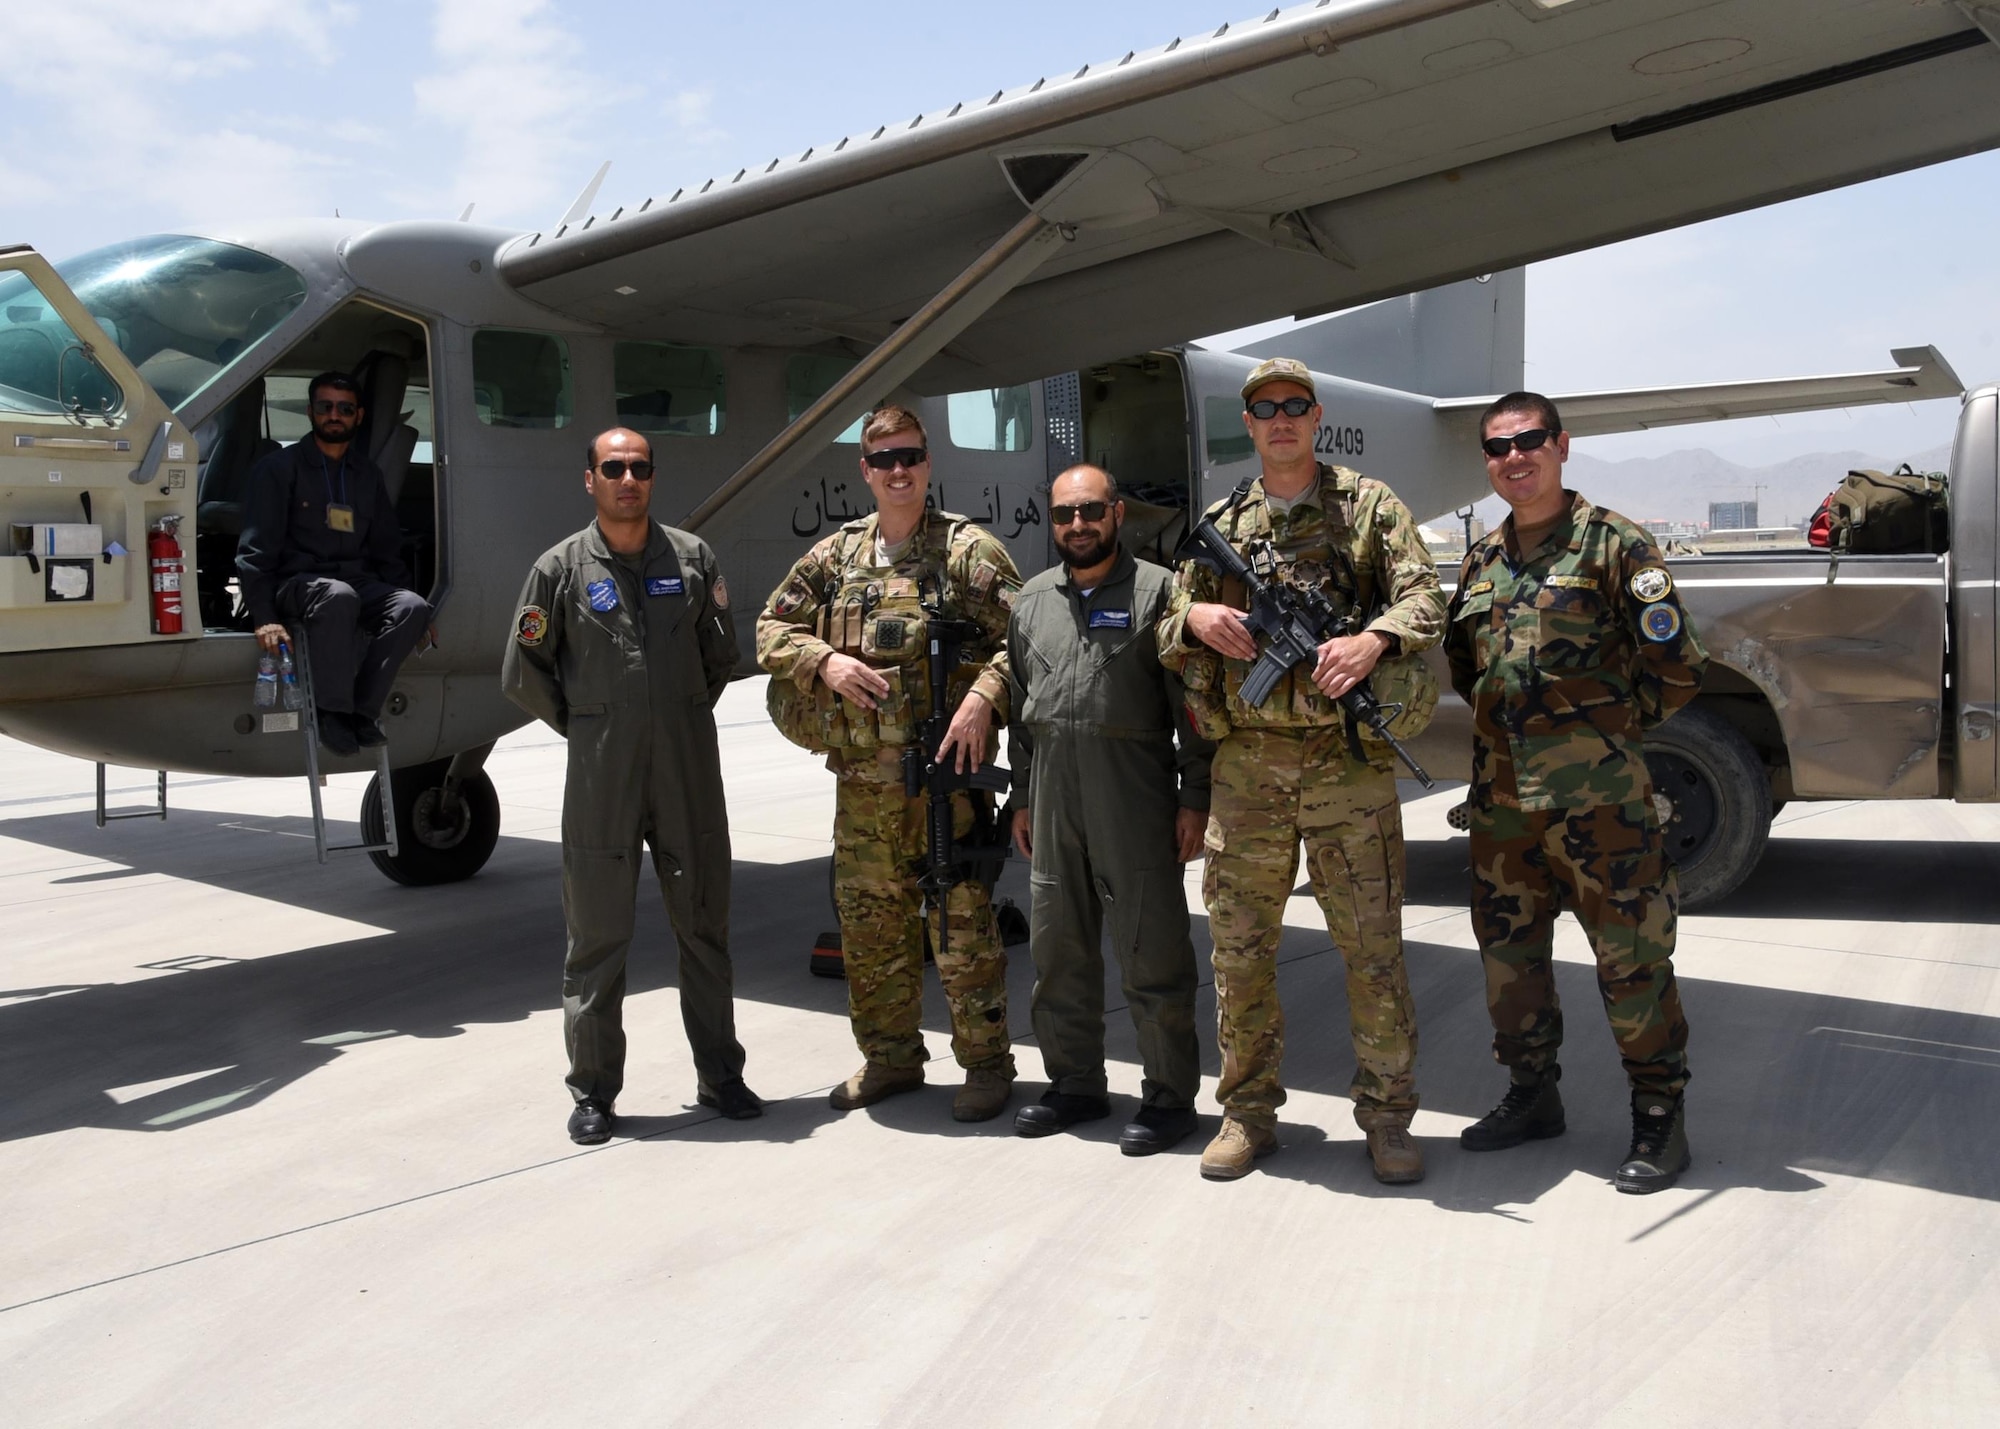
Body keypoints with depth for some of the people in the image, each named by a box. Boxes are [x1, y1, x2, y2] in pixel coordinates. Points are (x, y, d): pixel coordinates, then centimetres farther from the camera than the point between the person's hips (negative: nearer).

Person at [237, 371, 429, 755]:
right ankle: (331, 710, -29)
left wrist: (405, 603, 7)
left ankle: (362, 709, -26)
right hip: (295, 584, -4)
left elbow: (386, 551, 23)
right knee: (338, 596, -40)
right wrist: (264, 618, -18)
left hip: (358, 583, 5)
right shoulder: (280, 468, 3)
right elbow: (255, 550, -5)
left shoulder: (368, 475, 19)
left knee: (414, 607, -27)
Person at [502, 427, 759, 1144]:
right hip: (600, 775, -2)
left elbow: (721, 651, 17)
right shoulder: (561, 568, 0)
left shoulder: (692, 557, 5)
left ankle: (720, 1075, 21)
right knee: (596, 935, 3)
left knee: (704, 924, 9)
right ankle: (593, 1091, 15)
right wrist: (585, 727, 8)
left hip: (689, 769, 2)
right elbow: (522, 672, 6)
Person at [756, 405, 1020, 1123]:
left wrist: (983, 697, -21)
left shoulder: (968, 548, -1)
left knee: (962, 922, -1)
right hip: (862, 775, 5)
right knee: (869, 924, 12)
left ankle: (986, 1064, 13)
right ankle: (890, 1058, 28)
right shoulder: (836, 555, 12)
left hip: (946, 768, -5)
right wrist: (825, 661, -3)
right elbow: (770, 629, 15)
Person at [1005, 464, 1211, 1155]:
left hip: (1136, 795, -5)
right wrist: (1022, 796, 16)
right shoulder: (1032, 600, 15)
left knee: (1151, 952, -1)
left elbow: (1193, 705, -4)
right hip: (1053, 795, 6)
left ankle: (1169, 1097, 11)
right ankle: (1075, 1084, 26)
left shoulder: (1157, 590, -2)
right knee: (1058, 948, 12)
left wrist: (1195, 799, -9)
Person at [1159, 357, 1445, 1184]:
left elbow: (1424, 598, -4)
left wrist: (1372, 640, -25)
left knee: (1373, 945, 1)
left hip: (1347, 763, -3)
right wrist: (1194, 618, -8)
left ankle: (1386, 1115, 15)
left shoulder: (1369, 506, 7)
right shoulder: (1220, 525, 15)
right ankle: (1249, 1111, 21)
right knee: (1239, 945, 7)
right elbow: (1167, 640, 15)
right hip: (1245, 764, 3)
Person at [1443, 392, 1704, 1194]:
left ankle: (1659, 1117, 14)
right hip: (1501, 798, 6)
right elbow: (1460, 663, 26)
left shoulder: (1610, 542, -5)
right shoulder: (1481, 560, 13)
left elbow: (1676, 667, -6)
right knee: (1508, 951, 14)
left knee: (1630, 955, 0)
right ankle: (1532, 1097, 30)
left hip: (1598, 798, -6)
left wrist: (1615, 725, 2)